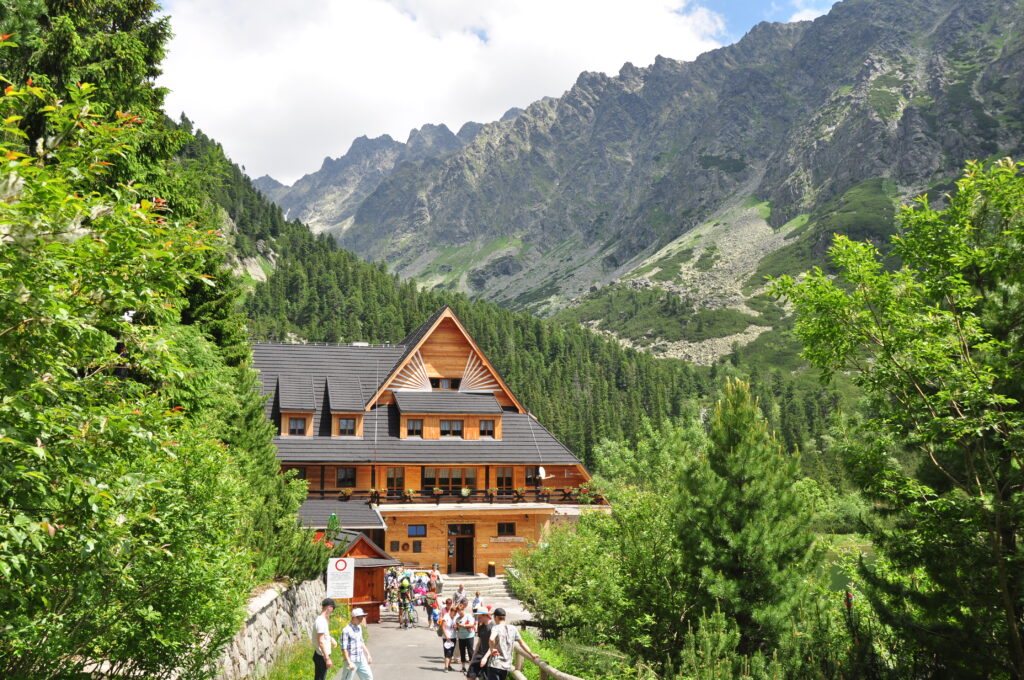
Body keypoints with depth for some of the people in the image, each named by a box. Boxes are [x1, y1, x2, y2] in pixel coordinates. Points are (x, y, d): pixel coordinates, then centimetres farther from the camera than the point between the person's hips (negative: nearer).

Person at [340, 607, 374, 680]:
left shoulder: (359, 627, 9)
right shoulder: (346, 630, -16)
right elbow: (344, 648, -17)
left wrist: (368, 655, 20)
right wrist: (349, 663, -19)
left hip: (362, 660, 8)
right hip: (352, 661, -8)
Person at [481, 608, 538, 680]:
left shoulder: (496, 628, -9)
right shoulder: (513, 629, 8)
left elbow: (492, 639, -31)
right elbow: (522, 643, 15)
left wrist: (491, 650, -15)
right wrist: (531, 654, 26)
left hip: (495, 665, -6)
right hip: (507, 666, 6)